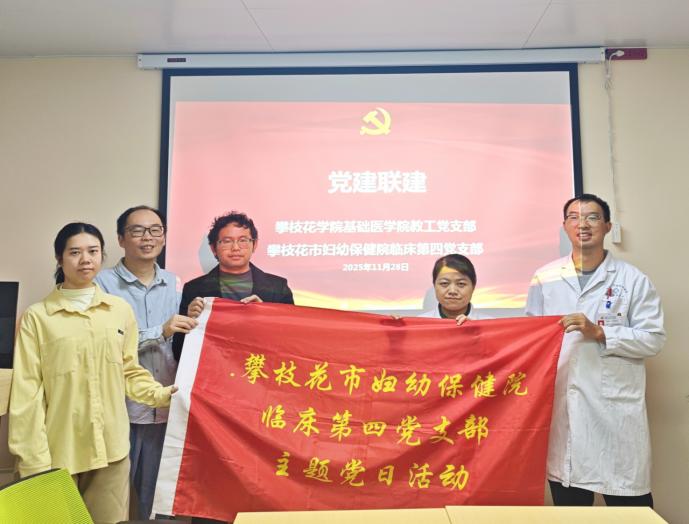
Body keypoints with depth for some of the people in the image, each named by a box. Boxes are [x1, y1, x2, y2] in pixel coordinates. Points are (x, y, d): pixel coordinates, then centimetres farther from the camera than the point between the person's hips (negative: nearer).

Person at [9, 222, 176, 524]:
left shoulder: (121, 310, 5)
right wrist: (35, 462, -8)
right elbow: (27, 393, -5)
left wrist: (161, 394, -4)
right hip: (59, 453, -2)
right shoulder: (37, 317, -4)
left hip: (111, 449, 3)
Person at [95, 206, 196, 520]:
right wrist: (159, 332, -21)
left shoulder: (174, 284, 7)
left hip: (165, 407, 4)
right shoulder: (104, 283, -6)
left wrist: (191, 322, -5)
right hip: (119, 407, -4)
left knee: (157, 498, 16)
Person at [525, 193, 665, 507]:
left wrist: (600, 333, -15)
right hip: (561, 407, 2)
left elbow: (654, 338, -4)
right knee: (568, 506, 14)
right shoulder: (545, 279, 6)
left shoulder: (633, 279, 0)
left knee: (630, 507, 6)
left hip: (617, 407, -2)